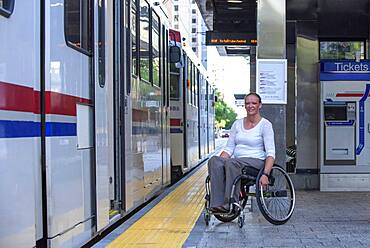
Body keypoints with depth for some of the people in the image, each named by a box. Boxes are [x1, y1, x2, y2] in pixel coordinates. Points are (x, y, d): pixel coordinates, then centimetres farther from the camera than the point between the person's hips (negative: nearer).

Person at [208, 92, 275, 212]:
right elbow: (229, 149, 14)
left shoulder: (265, 125, 0)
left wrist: (265, 174, -25)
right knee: (214, 160, -28)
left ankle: (231, 204, -34)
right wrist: (219, 161, -5)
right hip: (237, 162, 5)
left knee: (231, 162, -37)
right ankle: (217, 203, -36)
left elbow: (270, 153, -9)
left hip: (256, 162, -5)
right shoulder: (237, 124, 16)